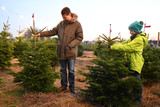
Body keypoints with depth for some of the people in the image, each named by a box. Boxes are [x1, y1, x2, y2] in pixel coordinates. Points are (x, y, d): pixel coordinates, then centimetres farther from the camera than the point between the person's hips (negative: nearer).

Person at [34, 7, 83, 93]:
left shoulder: (77, 24, -6)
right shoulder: (61, 24, 7)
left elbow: (79, 38, -8)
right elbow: (52, 32, 15)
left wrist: (70, 46, -16)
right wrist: (40, 34, 10)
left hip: (71, 52, -4)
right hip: (61, 51, 4)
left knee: (71, 70, 6)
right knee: (63, 70, 14)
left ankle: (72, 86, 22)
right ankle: (64, 85, 29)